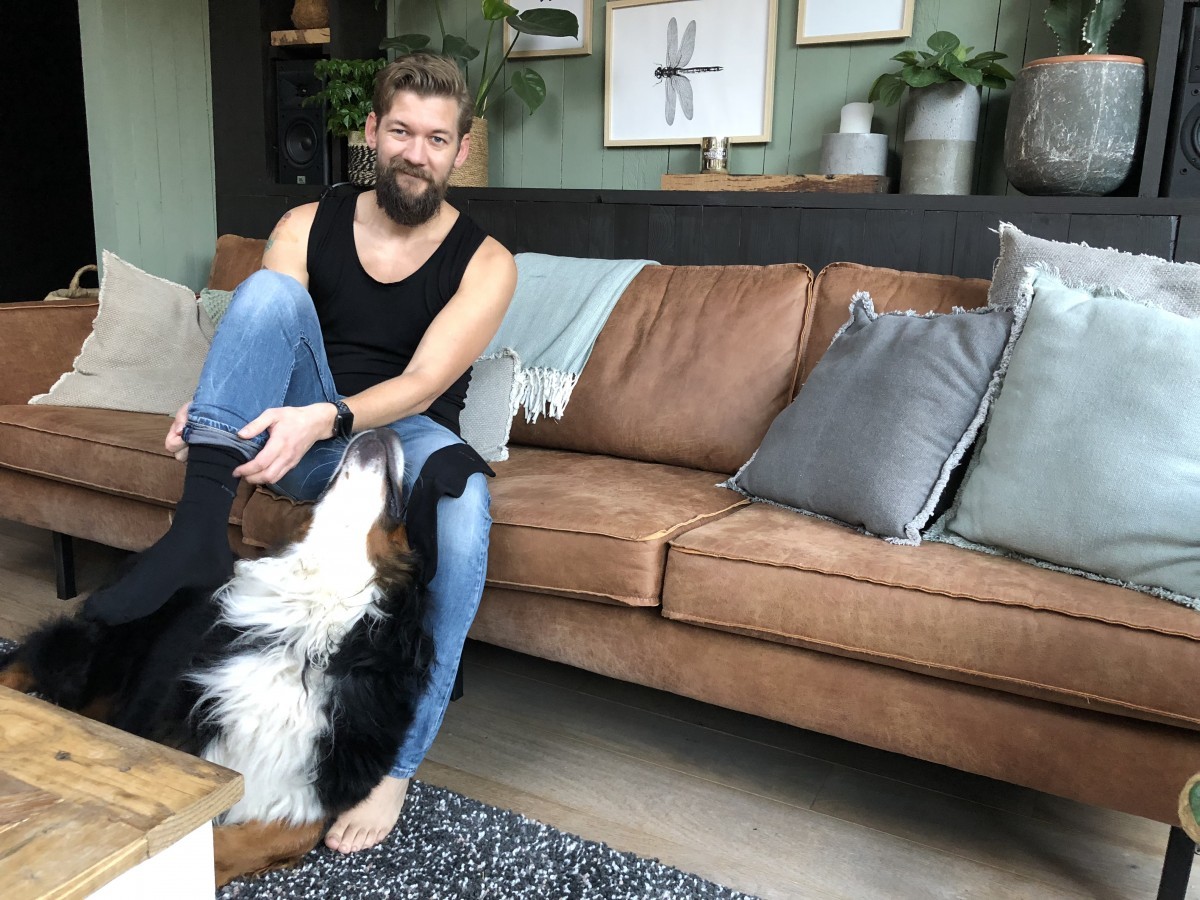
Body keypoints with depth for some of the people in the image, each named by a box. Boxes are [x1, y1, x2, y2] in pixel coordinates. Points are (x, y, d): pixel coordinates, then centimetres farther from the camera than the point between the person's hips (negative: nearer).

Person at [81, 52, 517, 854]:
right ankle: (198, 532, -35)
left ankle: (395, 762, -24)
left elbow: (422, 385, -18)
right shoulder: (308, 227, 1)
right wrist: (210, 410, -30)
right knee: (270, 289, -25)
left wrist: (324, 417, -37)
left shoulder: (485, 262, -6)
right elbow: (261, 337, -7)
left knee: (464, 507, -39)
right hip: (306, 438, 2)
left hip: (407, 435, -1)